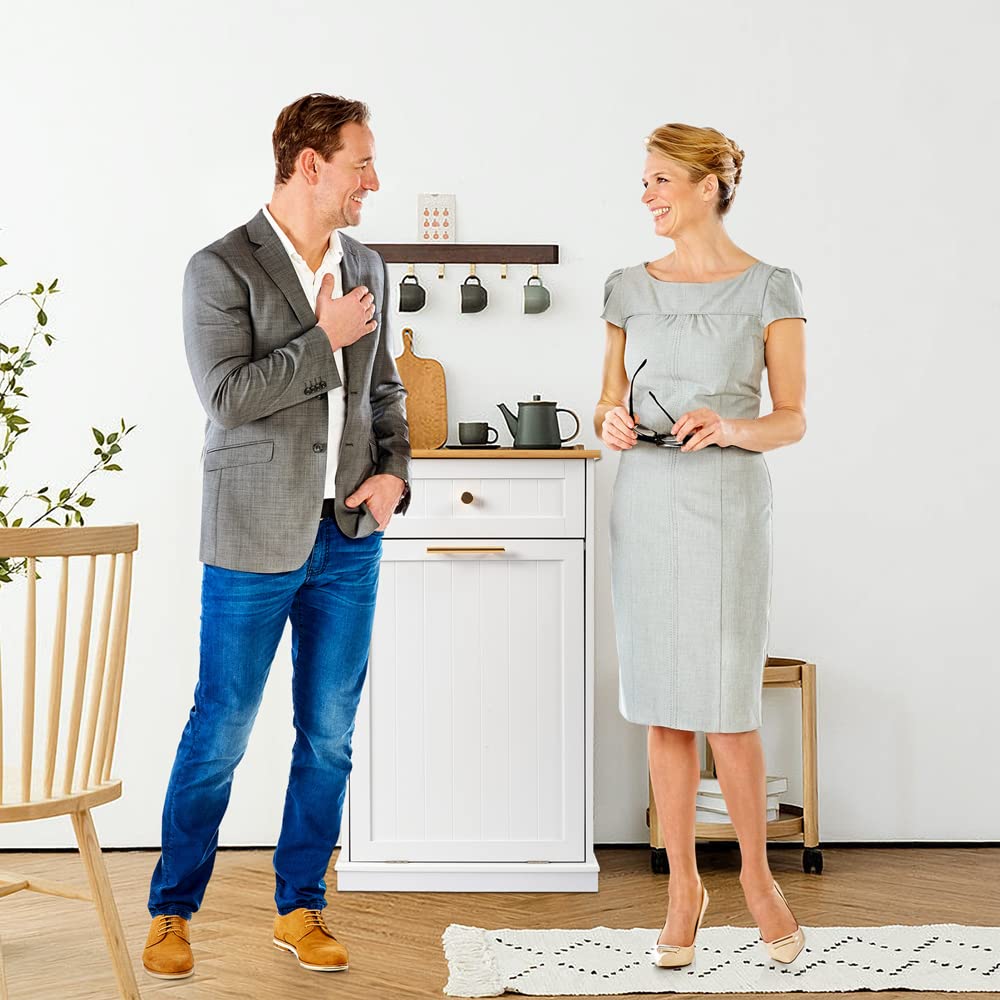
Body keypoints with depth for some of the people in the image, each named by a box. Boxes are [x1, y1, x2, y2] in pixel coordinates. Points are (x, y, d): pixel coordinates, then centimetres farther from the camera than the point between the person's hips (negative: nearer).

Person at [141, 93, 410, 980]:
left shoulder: (367, 268, 10)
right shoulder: (222, 269, -9)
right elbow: (227, 398, -18)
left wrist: (394, 472, 2)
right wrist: (324, 339, -15)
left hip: (350, 537, 6)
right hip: (257, 538, -5)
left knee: (329, 737, 9)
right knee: (220, 735, 2)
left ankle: (300, 907, 22)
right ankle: (173, 910, 17)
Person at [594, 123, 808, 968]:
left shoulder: (770, 289, -2)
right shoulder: (630, 288, 8)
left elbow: (793, 419, -1)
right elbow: (609, 403, 13)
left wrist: (734, 427, -20)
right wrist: (611, 422, -9)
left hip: (728, 504, -3)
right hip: (645, 503, 3)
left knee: (726, 704, -3)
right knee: (664, 705, 6)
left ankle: (756, 872, 18)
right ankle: (684, 884, 18)